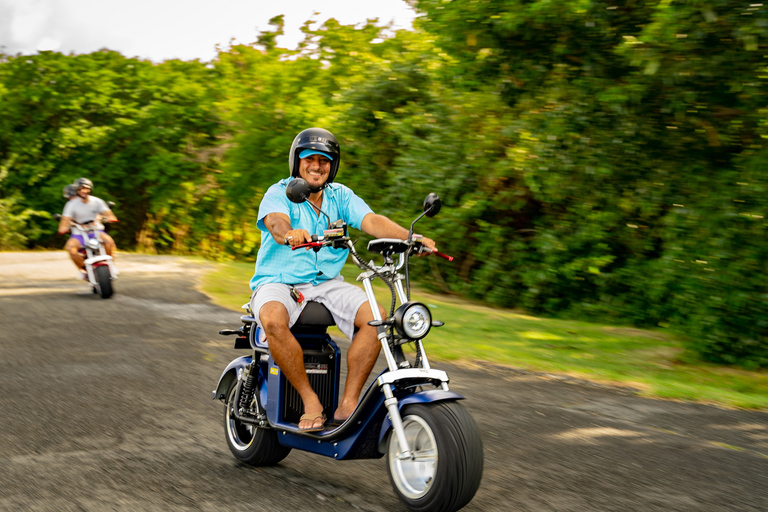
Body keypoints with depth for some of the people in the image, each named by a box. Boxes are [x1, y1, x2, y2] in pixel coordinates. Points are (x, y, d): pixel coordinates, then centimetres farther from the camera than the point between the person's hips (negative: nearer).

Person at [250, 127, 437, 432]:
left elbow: (371, 221, -9)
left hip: (326, 283, 4)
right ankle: (311, 402, -22)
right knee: (274, 320, -36)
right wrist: (288, 233, -52)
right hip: (277, 282, -4)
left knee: (376, 316, -20)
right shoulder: (278, 194, -4)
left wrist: (409, 237, -28)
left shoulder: (341, 196, 8)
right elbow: (275, 221, -27)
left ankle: (348, 404, -15)